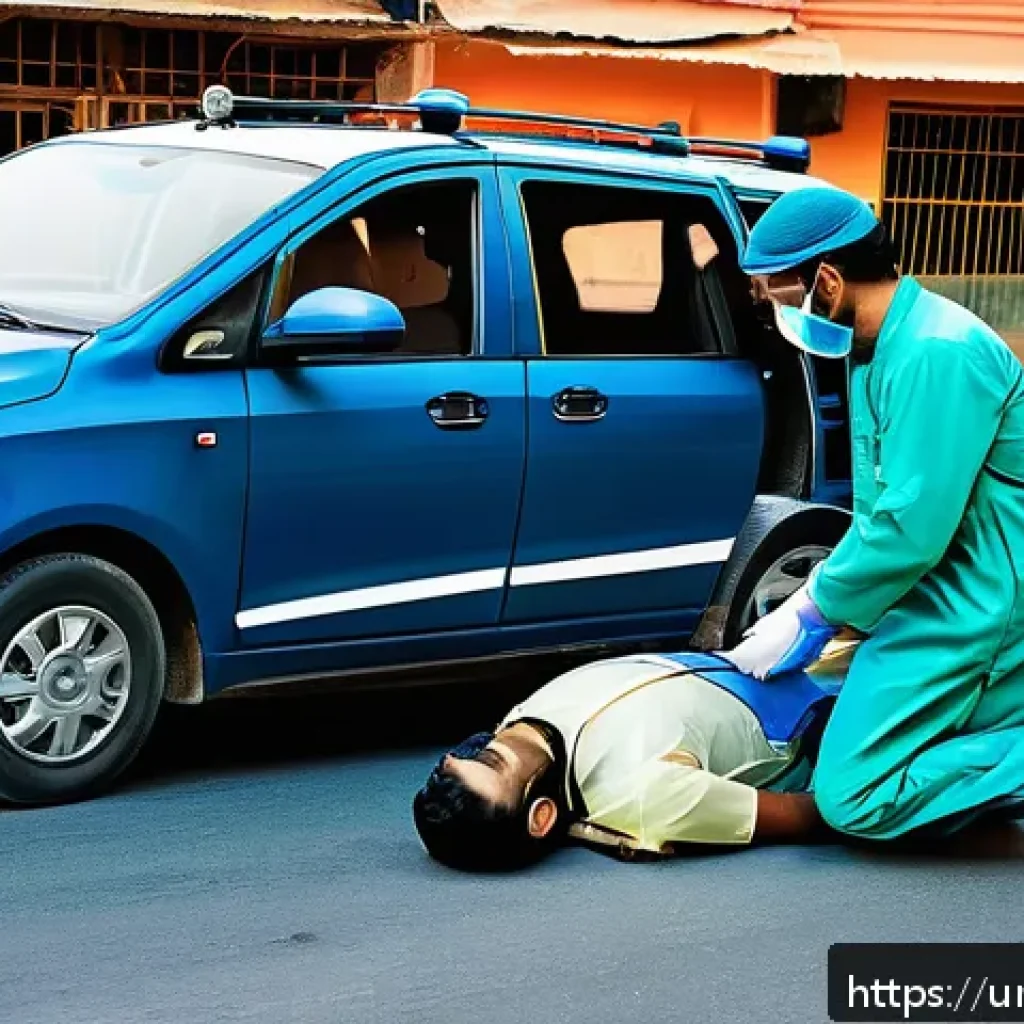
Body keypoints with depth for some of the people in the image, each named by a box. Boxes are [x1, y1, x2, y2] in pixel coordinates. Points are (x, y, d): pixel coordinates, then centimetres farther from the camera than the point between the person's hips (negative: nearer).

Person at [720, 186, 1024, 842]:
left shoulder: (936, 353, -21)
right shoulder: (879, 349, 12)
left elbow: (912, 529, -25)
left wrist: (812, 615, -13)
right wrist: (816, 600, 10)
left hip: (968, 613, -10)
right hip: (940, 596, 10)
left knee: (854, 797, -13)